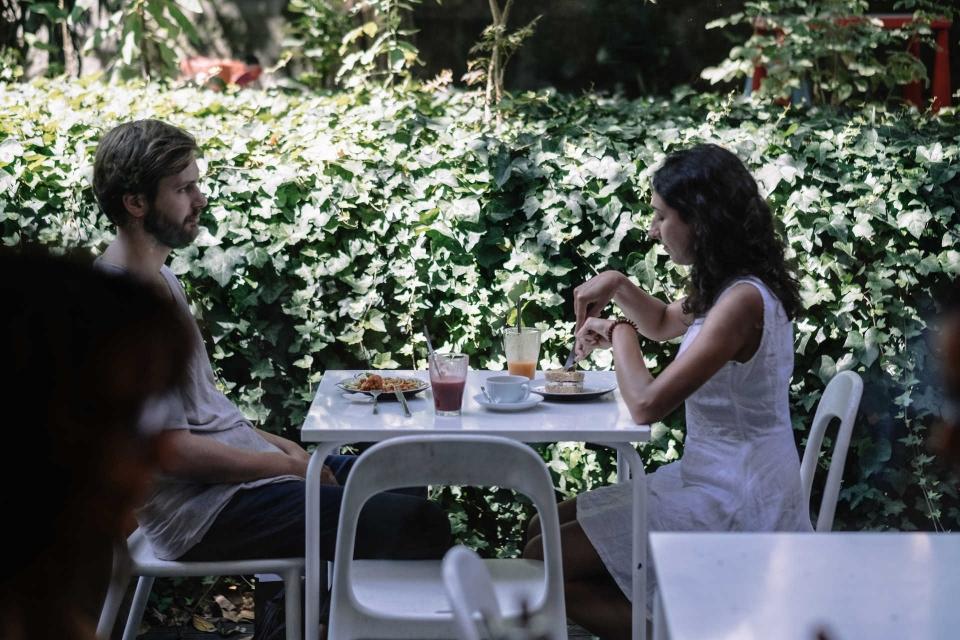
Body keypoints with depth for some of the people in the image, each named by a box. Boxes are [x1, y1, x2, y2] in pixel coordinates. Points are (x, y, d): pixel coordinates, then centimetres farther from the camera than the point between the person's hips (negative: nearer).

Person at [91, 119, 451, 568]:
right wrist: (287, 465, -12)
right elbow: (173, 452, -23)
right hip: (202, 513, -11)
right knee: (420, 526, -17)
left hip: (240, 464, 11)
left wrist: (279, 446, 10)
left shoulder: (158, 279, 12)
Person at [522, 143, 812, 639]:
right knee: (544, 527, 9)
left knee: (544, 562, -12)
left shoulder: (742, 301, -23)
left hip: (734, 504, -10)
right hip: (704, 474, 10)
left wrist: (619, 332, -9)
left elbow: (646, 404, -27)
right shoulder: (729, 286, 8)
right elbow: (665, 325, 30)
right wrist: (618, 286, 10)